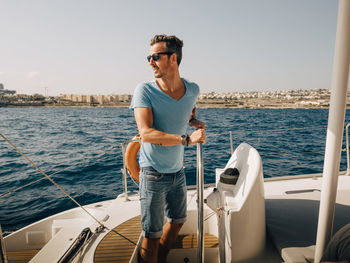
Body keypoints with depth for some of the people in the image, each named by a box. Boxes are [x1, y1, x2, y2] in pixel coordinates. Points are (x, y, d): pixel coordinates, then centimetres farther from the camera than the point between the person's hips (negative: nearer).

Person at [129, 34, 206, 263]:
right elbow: (146, 133, -27)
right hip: (153, 173, -5)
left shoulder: (193, 90, -3)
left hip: (178, 171, 6)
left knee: (178, 222, 23)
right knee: (152, 235, 4)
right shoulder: (144, 91, -16)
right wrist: (187, 139, -33)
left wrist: (194, 121, -2)